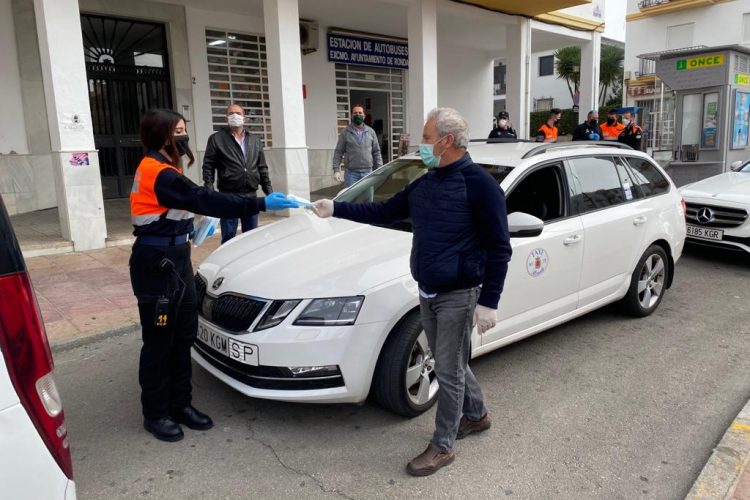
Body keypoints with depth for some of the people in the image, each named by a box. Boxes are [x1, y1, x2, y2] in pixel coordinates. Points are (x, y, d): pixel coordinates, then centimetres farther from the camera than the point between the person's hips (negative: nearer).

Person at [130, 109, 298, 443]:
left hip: (174, 257, 10)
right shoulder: (160, 173, -19)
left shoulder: (158, 169, 13)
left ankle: (180, 404, 26)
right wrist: (261, 204, -27)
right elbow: (207, 201, -26)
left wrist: (189, 228, 5)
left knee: (184, 335, 13)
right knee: (160, 340, 2)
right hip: (156, 262, -10)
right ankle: (155, 414, 18)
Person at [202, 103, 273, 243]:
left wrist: (269, 190, 8)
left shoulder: (255, 140, 14)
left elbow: (262, 168, 15)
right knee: (228, 237, 0)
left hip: (251, 196, 4)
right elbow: (208, 166, -1)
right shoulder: (216, 139, 2)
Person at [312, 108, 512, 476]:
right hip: (427, 293, 8)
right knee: (451, 364, 21)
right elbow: (383, 213, 13)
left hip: (458, 296, -8)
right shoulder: (424, 184, 7)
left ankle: (442, 447, 21)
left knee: (449, 371, 4)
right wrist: (336, 209, 5)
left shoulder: (479, 184, -16)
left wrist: (489, 302, -18)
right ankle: (476, 415, 44)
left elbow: (498, 248, -15)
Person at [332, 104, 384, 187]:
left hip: (367, 172, 3)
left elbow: (376, 152, 10)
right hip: (351, 173, -3)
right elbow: (338, 152, -1)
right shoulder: (345, 132, 0)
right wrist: (336, 170, -9)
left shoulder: (371, 132, 8)